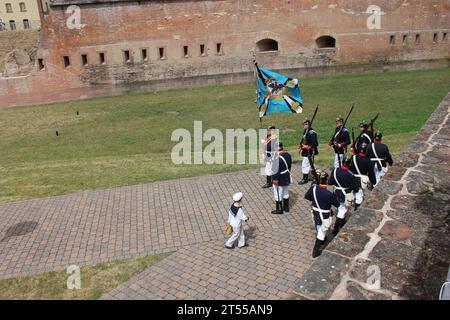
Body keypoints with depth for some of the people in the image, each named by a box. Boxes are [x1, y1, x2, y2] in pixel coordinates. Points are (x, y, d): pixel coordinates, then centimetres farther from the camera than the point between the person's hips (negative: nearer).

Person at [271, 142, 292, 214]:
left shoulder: (278, 159, -29)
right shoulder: (288, 155, -3)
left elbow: (277, 171, -25)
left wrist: (275, 180, -16)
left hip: (279, 180, -8)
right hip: (287, 178, 8)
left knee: (278, 194, 7)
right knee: (285, 193, 21)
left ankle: (279, 209, 19)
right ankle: (286, 207, 35)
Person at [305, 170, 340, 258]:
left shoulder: (313, 188, -18)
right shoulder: (330, 194, -31)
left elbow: (306, 196, 0)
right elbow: (337, 204, -15)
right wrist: (334, 197, 2)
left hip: (315, 214, 5)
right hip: (325, 216, -5)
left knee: (319, 229, 31)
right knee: (321, 232, 13)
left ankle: (322, 240, 58)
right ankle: (315, 251, 20)